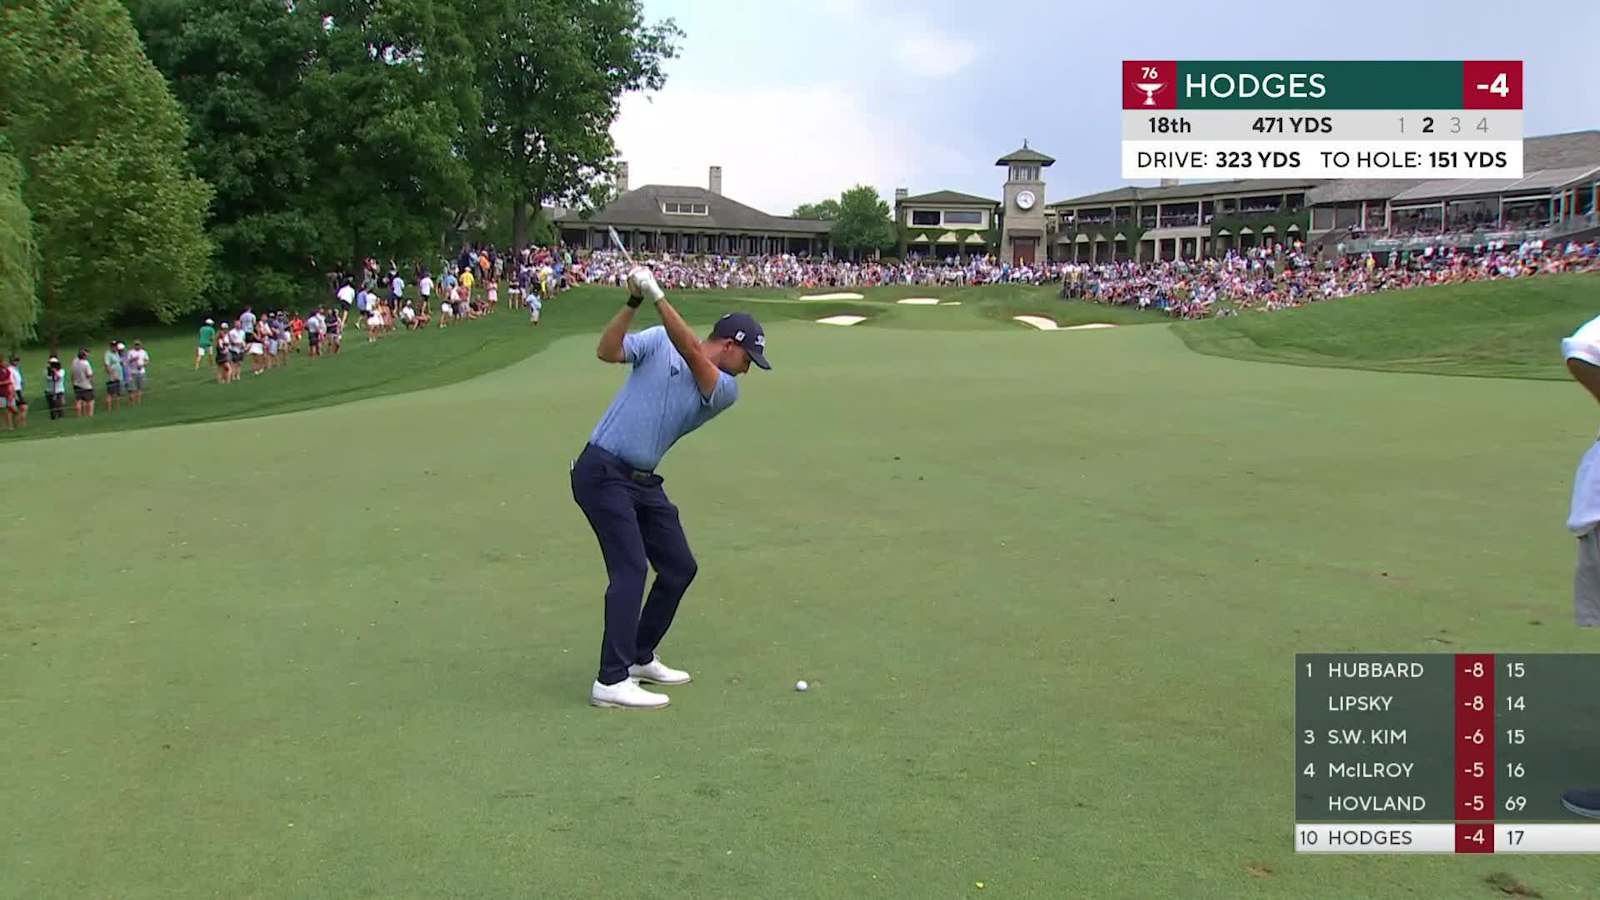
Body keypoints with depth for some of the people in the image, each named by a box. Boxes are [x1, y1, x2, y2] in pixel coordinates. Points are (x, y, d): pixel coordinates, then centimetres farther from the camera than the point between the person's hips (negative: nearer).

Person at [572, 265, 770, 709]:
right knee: (630, 567, -16)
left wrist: (658, 296, -24)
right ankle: (611, 681, -16)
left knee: (679, 567, 10)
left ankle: (640, 657, 27)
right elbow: (607, 351, -14)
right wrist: (633, 302, -24)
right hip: (602, 472, -7)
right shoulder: (658, 342, -2)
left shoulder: (726, 391, 4)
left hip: (644, 481, 7)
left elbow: (691, 351, -14)